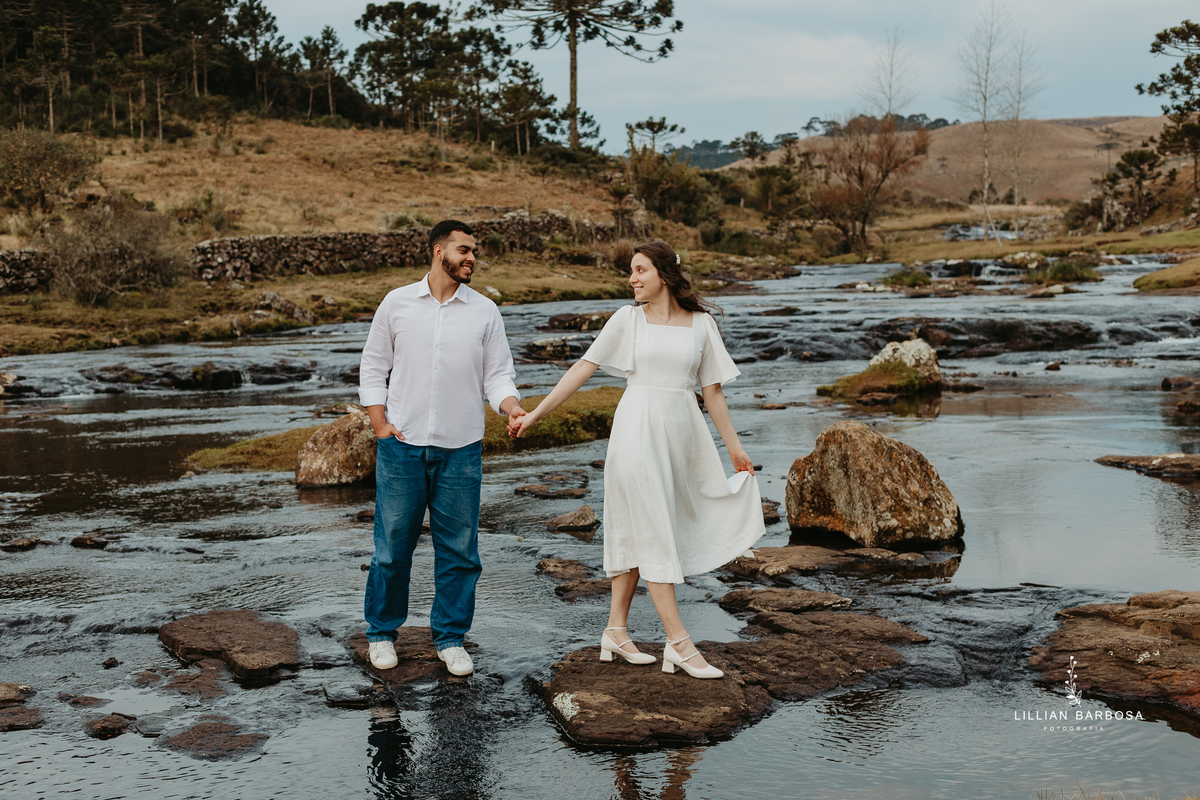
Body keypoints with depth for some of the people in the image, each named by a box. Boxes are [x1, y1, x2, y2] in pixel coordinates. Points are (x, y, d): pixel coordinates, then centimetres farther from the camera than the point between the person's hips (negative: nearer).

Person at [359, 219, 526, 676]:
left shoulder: (484, 312, 6)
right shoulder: (397, 303, 4)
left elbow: (497, 375, 6)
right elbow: (372, 368, 9)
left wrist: (513, 408, -14)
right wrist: (380, 424, -1)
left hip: (460, 450, 1)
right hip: (402, 446, -1)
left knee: (458, 550, 5)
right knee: (392, 546, 4)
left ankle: (450, 638, 19)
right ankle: (381, 632, 22)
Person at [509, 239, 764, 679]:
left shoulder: (701, 324, 6)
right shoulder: (628, 319, 2)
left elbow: (712, 390, 11)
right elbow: (583, 368, 3)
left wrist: (734, 446, 13)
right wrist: (534, 414, 1)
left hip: (681, 434, 3)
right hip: (637, 430, -3)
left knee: (636, 531, 9)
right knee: (653, 533, -5)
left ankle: (616, 630, 18)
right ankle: (679, 643, -5)